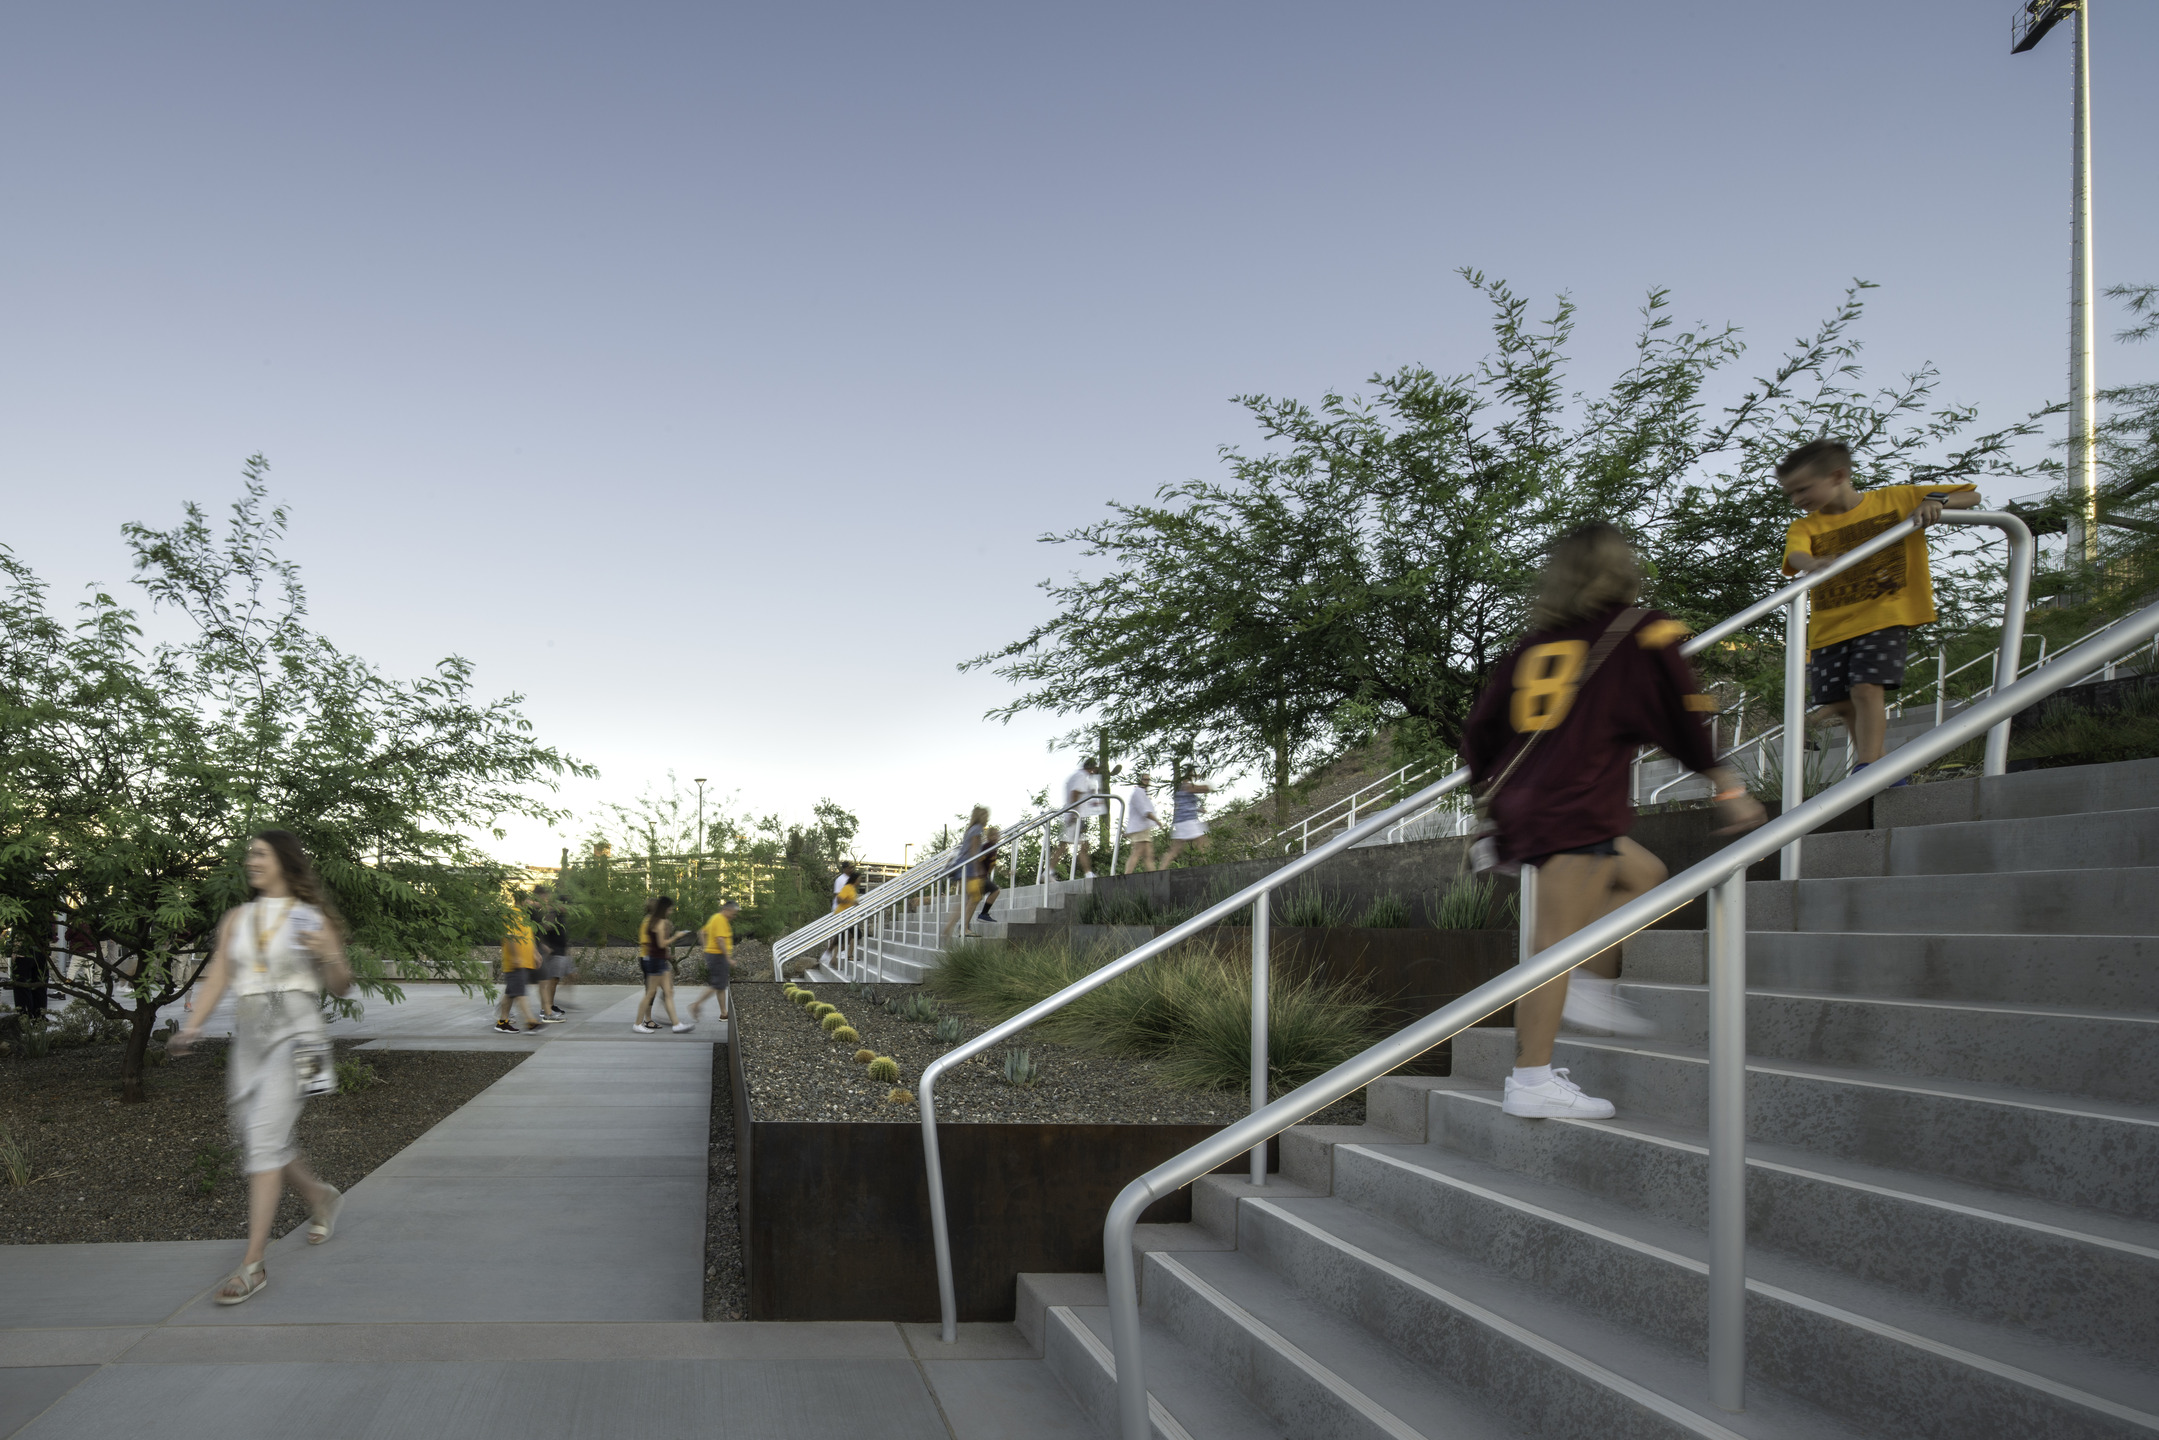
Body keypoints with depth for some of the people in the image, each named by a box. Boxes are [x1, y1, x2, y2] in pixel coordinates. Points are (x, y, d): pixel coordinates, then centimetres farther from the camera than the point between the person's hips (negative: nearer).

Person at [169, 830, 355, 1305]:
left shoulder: (312, 918, 0)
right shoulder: (237, 918, 13)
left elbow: (341, 987, 2)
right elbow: (217, 977, 7)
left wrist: (329, 956, -18)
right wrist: (192, 1026, -7)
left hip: (294, 1034, -6)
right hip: (248, 1034, 6)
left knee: (265, 1139, -14)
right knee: (257, 1139, 10)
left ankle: (252, 1265, -12)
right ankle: (319, 1198, 38)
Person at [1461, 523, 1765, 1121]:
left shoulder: (1536, 641, 17)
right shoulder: (1644, 633, 3)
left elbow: (1481, 728, 16)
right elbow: (1682, 719, 1)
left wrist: (1490, 783, 30)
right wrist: (1729, 787, 10)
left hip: (1520, 799, 7)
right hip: (1576, 806, -7)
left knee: (1643, 873, 24)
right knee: (1558, 940, -8)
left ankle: (1591, 991, 15)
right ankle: (1532, 1082, -8)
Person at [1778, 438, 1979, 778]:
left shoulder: (1895, 499, 1)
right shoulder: (1805, 526, 2)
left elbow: (1971, 497, 8)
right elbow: (1796, 555, -23)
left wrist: (1936, 501, -14)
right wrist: (1813, 564, -46)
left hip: (1884, 615, -3)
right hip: (1830, 626, 4)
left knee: (1867, 688, -19)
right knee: (1838, 702, 7)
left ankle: (1866, 769, -17)